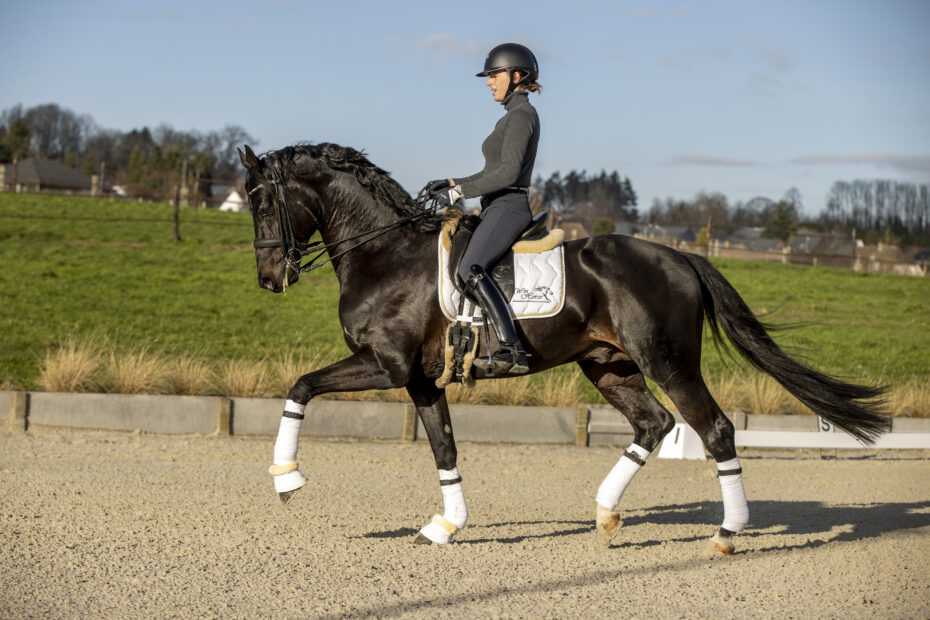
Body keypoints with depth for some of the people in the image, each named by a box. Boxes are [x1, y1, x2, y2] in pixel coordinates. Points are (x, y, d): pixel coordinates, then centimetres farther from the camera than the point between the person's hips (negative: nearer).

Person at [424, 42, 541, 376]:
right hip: (500, 209, 11)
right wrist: (452, 183, 17)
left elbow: (509, 173, -20)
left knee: (470, 268, -30)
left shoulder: (520, 116, -10)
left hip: (508, 208, -11)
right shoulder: (515, 116, 21)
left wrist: (459, 192, -18)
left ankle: (512, 351, -37)